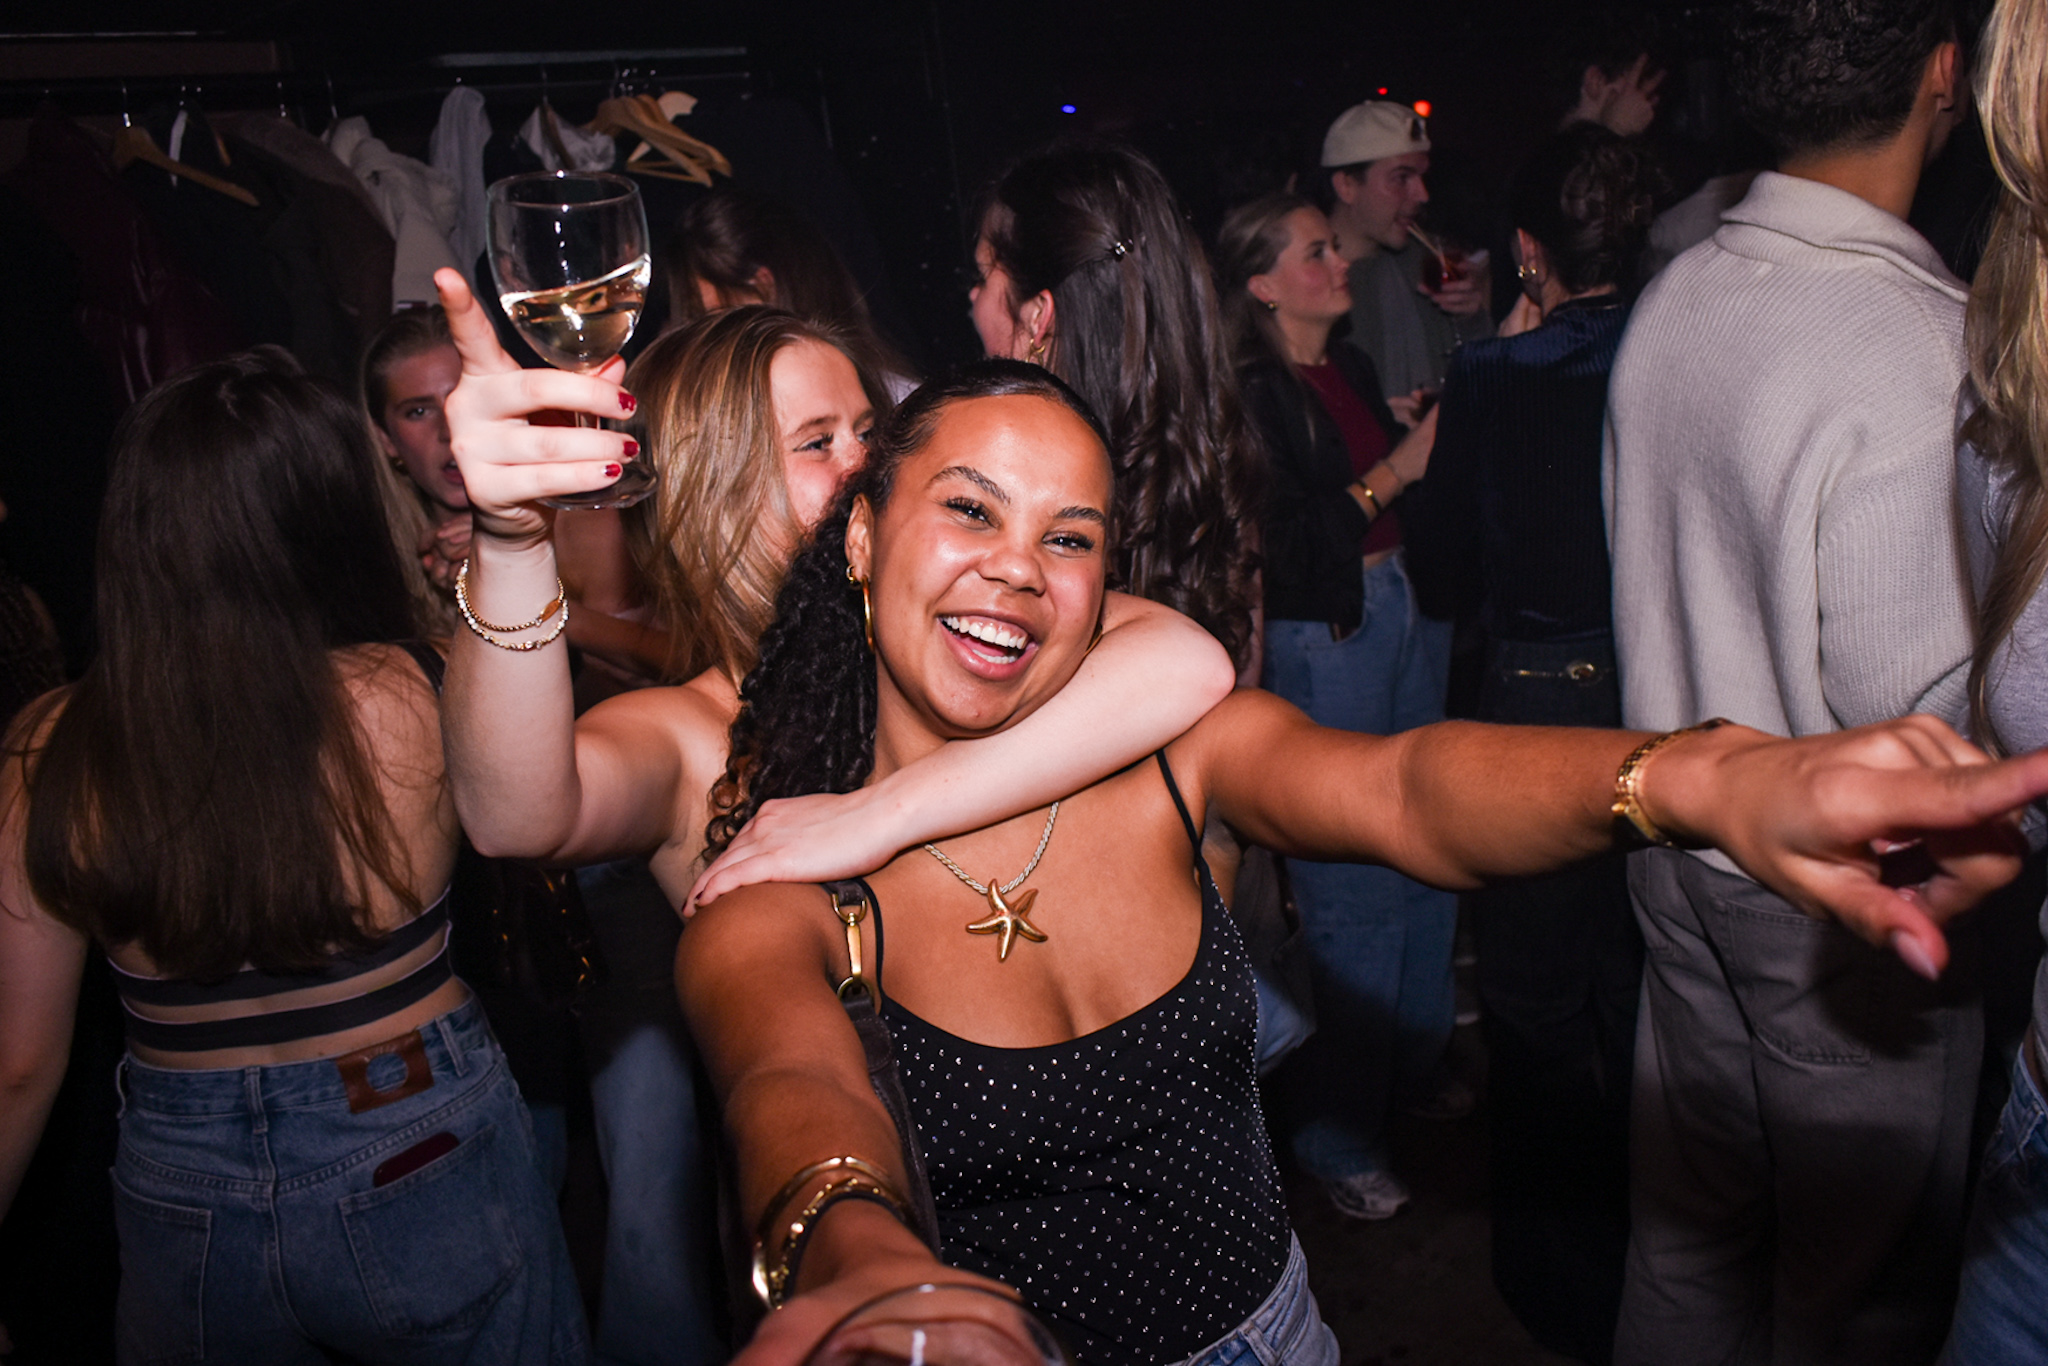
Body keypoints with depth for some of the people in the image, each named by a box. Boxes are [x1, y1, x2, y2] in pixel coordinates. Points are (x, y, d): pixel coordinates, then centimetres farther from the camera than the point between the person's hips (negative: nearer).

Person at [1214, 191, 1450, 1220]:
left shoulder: (1352, 368, 13)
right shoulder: (1247, 396, -12)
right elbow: (1284, 546, -20)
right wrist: (1394, 472, -17)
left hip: (1407, 614, 8)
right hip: (1322, 643, -8)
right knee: (1355, 889, -2)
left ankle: (1418, 1062, 36)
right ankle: (1337, 1136, 14)